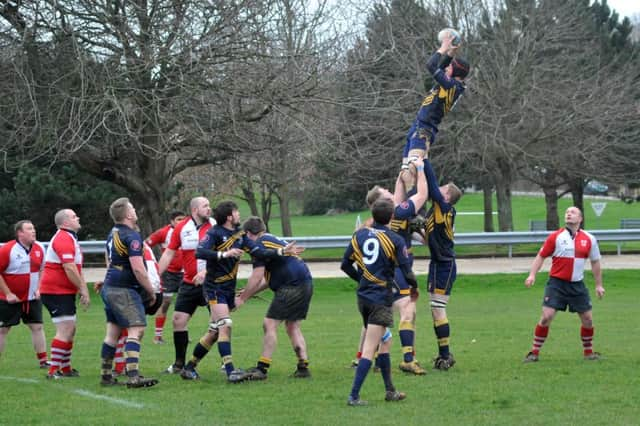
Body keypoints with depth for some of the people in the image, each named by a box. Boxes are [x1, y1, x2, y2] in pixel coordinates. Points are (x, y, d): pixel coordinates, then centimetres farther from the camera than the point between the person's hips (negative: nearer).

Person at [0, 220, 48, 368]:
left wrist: (38, 288, 3)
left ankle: (43, 361, 8)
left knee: (37, 327, 2)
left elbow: (42, 270, 15)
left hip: (32, 299, 4)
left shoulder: (39, 249, 1)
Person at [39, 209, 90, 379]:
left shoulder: (69, 238, 19)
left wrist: (83, 289, 15)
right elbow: (69, 268, -24)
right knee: (65, 330, -14)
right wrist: (83, 289, -18)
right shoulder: (64, 239, -17)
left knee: (70, 330, 16)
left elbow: (76, 268, 22)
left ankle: (66, 368, 25)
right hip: (57, 292, -11)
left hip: (65, 292, 11)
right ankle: (53, 370, -14)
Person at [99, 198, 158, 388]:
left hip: (110, 287, 10)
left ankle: (106, 375, 15)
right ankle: (133, 376, -24)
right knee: (136, 330, -14)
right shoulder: (131, 236, -16)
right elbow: (138, 268, -22)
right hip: (124, 291, -10)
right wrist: (151, 291, -10)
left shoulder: (113, 233, 14)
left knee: (113, 332, 13)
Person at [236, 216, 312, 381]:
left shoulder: (260, 244, -6)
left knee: (270, 324, -5)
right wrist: (248, 292, 29)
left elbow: (256, 277, -11)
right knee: (293, 326, 16)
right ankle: (303, 367, 11)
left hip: (292, 286, -10)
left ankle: (262, 368, -6)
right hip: (306, 284, 10)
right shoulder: (272, 240, 25)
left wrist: (242, 299, -1)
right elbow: (268, 279, 28)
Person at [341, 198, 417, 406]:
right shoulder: (395, 240, -9)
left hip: (363, 296, 6)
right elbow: (407, 273, -8)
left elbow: (345, 264, 8)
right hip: (382, 299, -6)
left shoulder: (359, 235, 4)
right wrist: (414, 284, 13)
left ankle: (390, 391, 27)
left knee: (384, 343, 21)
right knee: (369, 349, -7)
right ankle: (354, 396, -12)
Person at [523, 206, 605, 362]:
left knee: (587, 319, 4)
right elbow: (541, 256, 1)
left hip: (577, 285, 3)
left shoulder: (589, 239, 3)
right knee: (546, 317, -11)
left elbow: (595, 262, 13)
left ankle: (588, 352, 25)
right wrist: (532, 275, -11)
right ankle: (534, 353, 0)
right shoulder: (555, 237, -3)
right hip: (556, 283, -2)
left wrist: (599, 285, 14)